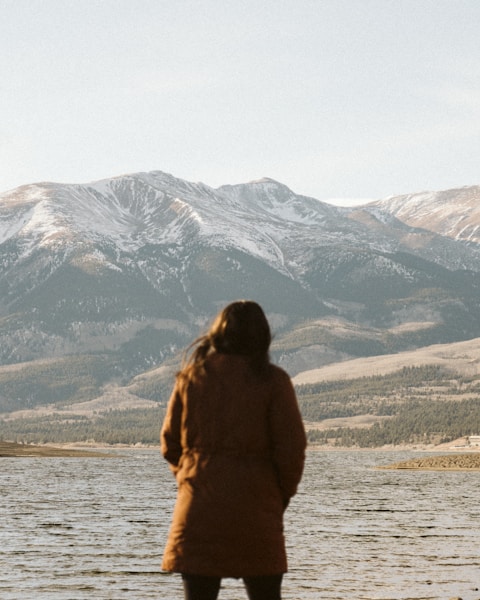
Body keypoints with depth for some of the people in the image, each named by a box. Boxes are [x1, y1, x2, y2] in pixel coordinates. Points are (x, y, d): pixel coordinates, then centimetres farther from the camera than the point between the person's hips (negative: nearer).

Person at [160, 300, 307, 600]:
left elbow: (170, 442, 8)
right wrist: (284, 493, 9)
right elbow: (291, 448, -7)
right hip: (255, 508, -2)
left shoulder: (192, 375, 4)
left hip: (198, 508, 2)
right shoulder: (272, 380, -5)